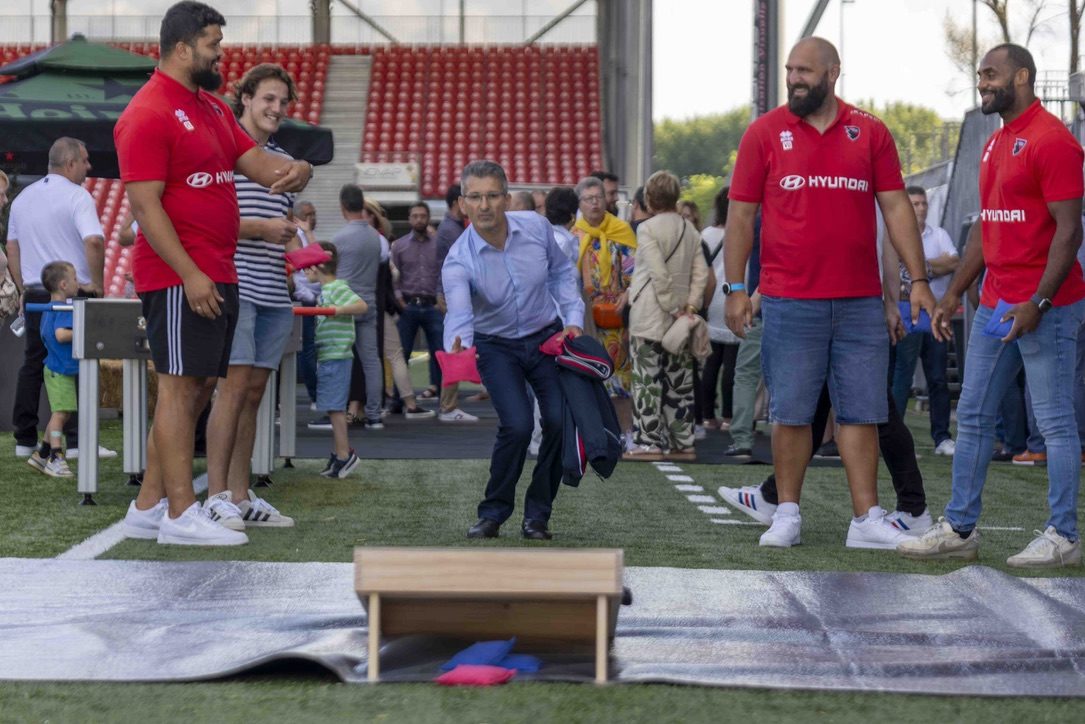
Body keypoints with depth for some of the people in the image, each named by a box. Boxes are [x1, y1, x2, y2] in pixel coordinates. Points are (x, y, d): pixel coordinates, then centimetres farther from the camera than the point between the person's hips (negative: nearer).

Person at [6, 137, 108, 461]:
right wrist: (97, 283, -13)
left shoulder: (23, 198, 14)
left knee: (32, 366, 10)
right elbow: (94, 242, -23)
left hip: (34, 294, 7)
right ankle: (77, 441, -7)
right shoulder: (76, 196, -10)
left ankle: (25, 440, 11)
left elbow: (11, 248, 18)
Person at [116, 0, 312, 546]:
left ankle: (148, 507, 16)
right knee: (181, 387, -7)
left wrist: (295, 170, -8)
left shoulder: (212, 108, 18)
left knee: (199, 387, 10)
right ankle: (181, 516, -5)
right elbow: (145, 204, -17)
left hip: (216, 275, 10)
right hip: (178, 277, -10)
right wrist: (190, 275, -22)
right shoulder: (148, 115, -12)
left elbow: (257, 162, 17)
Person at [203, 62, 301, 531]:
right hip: (234, 285, -7)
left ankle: (241, 497, 11)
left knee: (255, 391, 8)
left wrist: (296, 249, 8)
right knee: (235, 385, -12)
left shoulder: (284, 161, 21)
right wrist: (259, 229, -13)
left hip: (275, 292, 7)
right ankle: (217, 497, -9)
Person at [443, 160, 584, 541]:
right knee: (517, 425, -22)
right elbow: (459, 312, -39)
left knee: (560, 419, -13)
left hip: (546, 338, 3)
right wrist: (457, 345, -60)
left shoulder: (536, 227, -12)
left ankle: (537, 515, 4)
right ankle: (493, 513, -2)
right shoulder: (459, 260, -23)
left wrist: (573, 317, -4)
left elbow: (560, 272, 7)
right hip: (496, 348, -3)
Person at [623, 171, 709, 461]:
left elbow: (659, 275, -17)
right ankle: (682, 443, 12)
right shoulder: (690, 230, 8)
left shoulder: (648, 228, -10)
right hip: (679, 317, 6)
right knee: (680, 382, 10)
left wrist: (673, 309, -11)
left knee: (648, 381, -3)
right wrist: (690, 305, -1)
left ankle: (649, 443, -4)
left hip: (650, 317, -6)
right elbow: (701, 273, 2)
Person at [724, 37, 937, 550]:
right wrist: (735, 289, -2)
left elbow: (896, 208, 7)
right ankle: (788, 515, 13)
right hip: (789, 302, -1)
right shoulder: (765, 133, 3)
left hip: (860, 302, 1)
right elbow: (741, 214, 3)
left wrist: (918, 280, 0)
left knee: (861, 413, 2)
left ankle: (866, 519, 5)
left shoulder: (870, 133, 7)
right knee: (791, 413, 3)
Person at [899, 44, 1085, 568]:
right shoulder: (996, 145, 16)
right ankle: (959, 530, 16)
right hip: (995, 304, 9)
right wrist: (954, 293, 18)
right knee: (972, 418, 10)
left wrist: (1038, 303, -22)